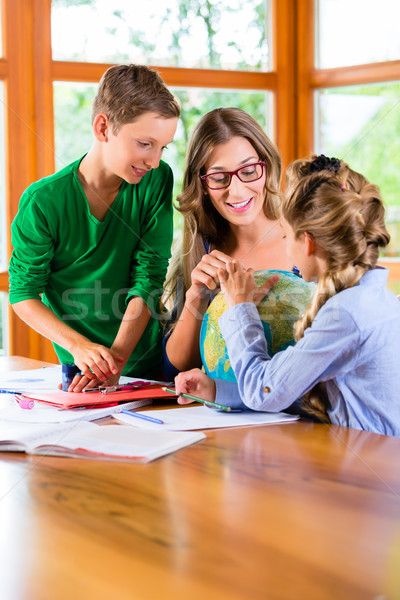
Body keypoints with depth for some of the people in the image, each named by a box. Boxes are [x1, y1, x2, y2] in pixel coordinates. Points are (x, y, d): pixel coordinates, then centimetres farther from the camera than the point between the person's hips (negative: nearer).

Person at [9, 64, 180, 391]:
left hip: (148, 361, 2)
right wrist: (78, 345, -20)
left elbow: (148, 278, -10)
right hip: (79, 365, -1)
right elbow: (23, 293, -5)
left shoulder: (157, 181, -7)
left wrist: (117, 357, -21)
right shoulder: (43, 201, -13)